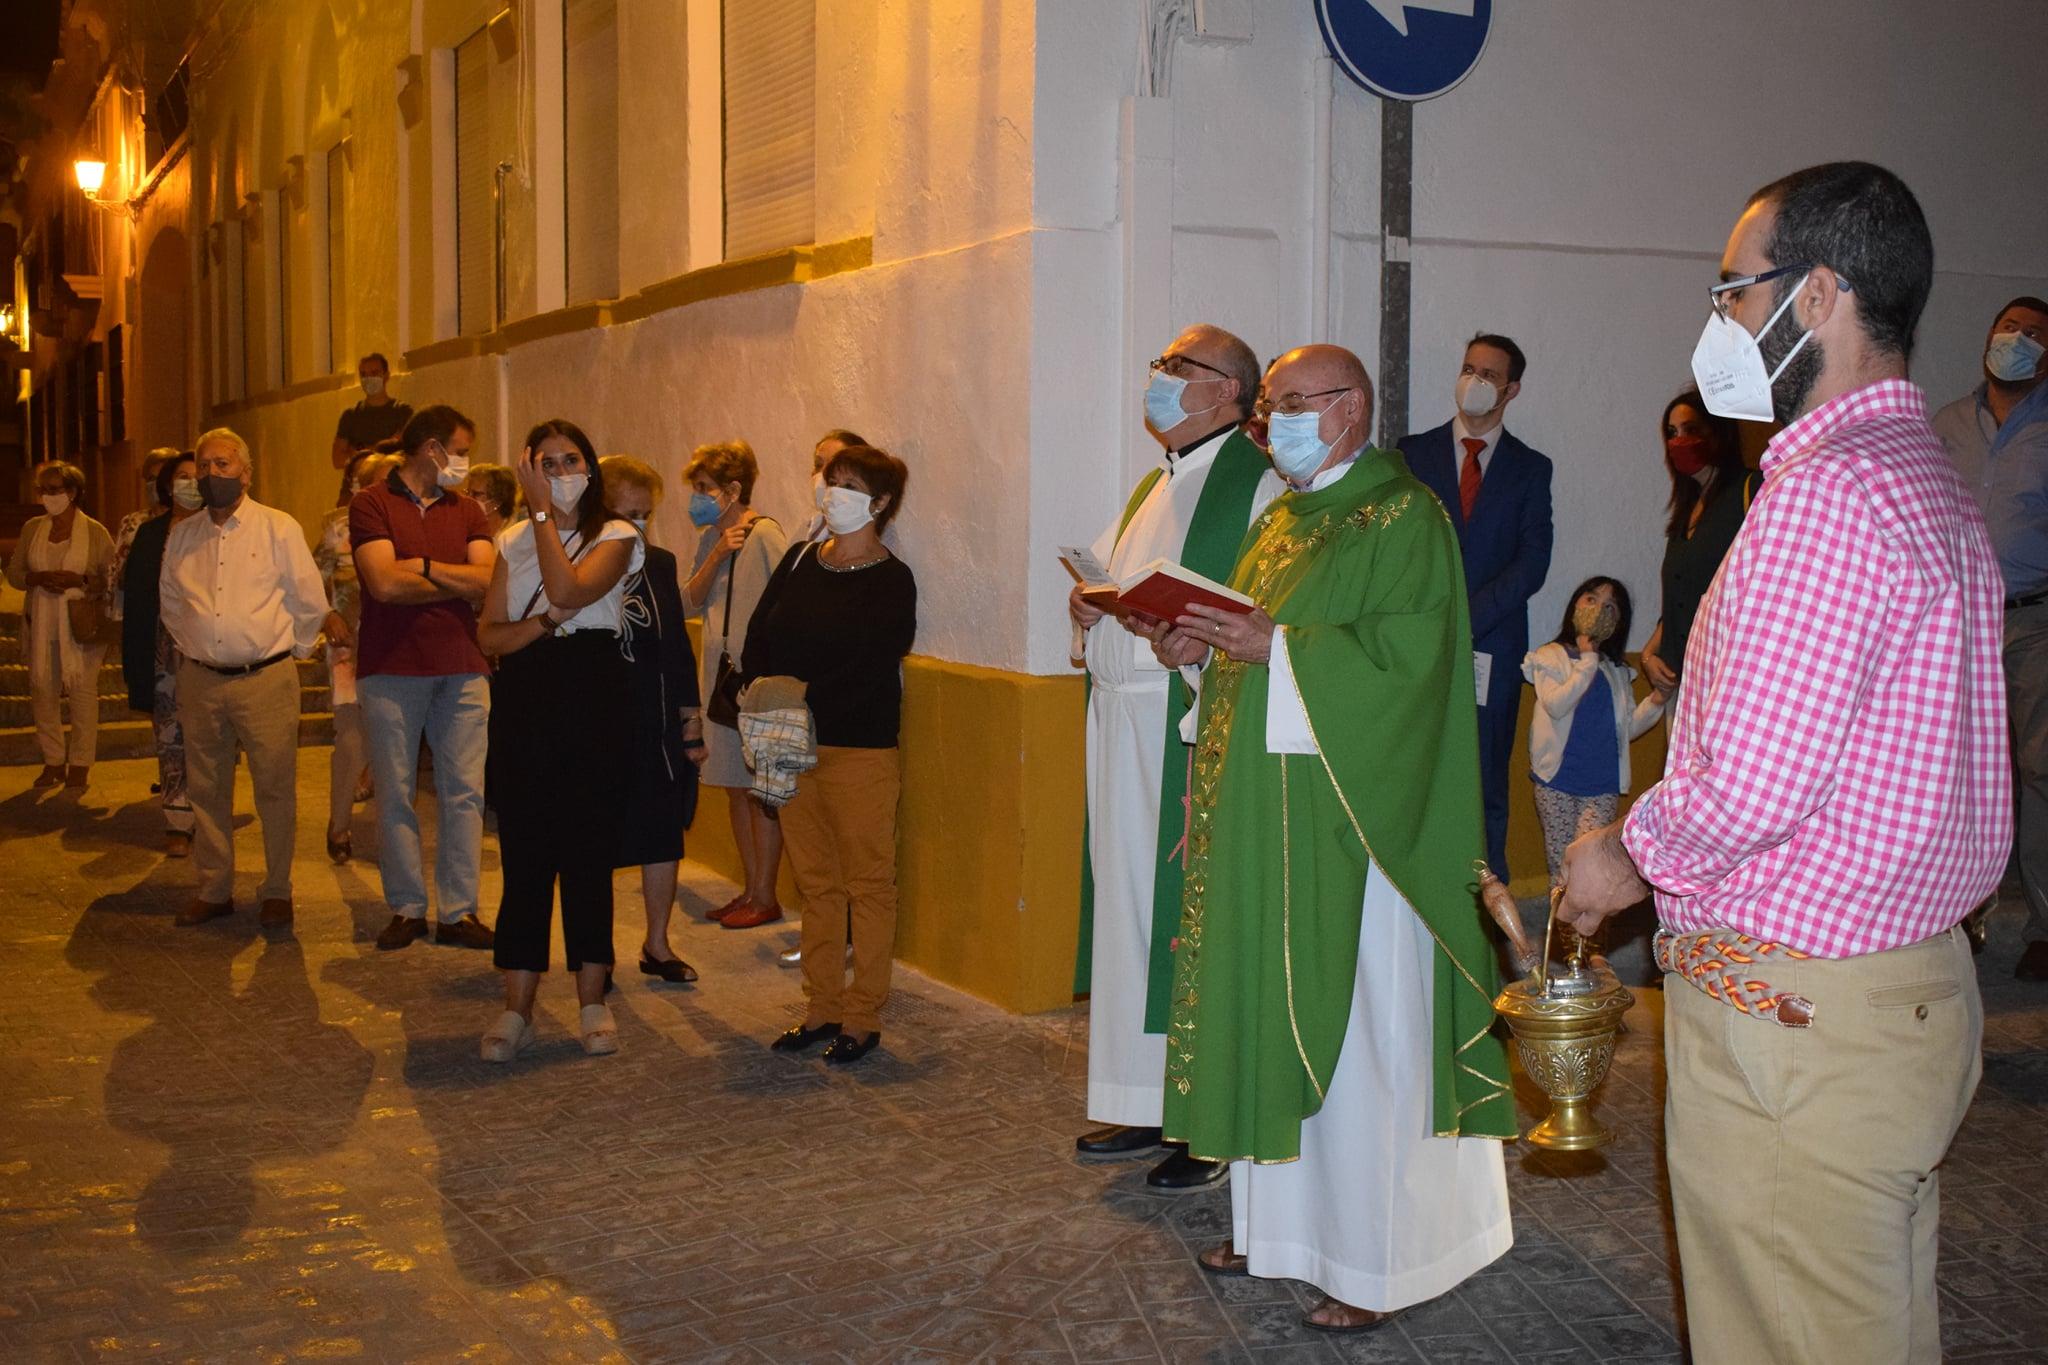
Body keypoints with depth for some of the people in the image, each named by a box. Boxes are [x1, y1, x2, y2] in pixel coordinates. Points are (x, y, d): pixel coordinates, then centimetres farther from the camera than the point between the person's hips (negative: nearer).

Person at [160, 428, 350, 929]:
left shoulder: (279, 528, -1)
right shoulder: (181, 536, 10)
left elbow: (310, 602, 3)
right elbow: (170, 602, 23)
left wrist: (290, 653, 7)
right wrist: (191, 648, 17)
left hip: (266, 679, -4)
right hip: (200, 679, 4)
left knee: (276, 790, -1)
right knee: (207, 790, 10)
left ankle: (277, 892, 11)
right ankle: (214, 890, 20)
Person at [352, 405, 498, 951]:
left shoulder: (467, 510, 13)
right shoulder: (371, 505, 1)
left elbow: (488, 580, -1)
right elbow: (385, 583, -12)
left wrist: (422, 567, -7)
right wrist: (459, 582, -3)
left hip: (462, 668, 3)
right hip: (391, 669, -3)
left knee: (464, 792, 2)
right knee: (396, 794, 3)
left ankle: (459, 910, 8)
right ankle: (406, 907, 13)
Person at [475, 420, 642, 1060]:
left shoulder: (615, 537, 2)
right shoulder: (513, 542, 13)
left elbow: (569, 590, -18)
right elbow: (489, 634, 5)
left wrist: (545, 511, -11)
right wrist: (549, 621, -13)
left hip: (592, 700, -3)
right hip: (522, 704, 3)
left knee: (588, 851, 2)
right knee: (524, 853, 3)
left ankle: (593, 1002, 13)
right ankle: (517, 1008, 10)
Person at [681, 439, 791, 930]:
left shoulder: (765, 535, -12)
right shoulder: (711, 537, 11)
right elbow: (690, 602, 4)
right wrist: (717, 554, -9)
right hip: (719, 675, 8)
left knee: (760, 790, -1)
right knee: (735, 788, 13)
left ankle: (765, 897, 7)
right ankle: (751, 888, 22)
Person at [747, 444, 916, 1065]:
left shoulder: (891, 581, -6)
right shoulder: (800, 560, 11)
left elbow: (868, 666, -14)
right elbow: (758, 637, 8)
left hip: (860, 752, -6)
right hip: (794, 749, 6)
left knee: (867, 883, 2)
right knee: (816, 880, 13)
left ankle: (863, 1018, 10)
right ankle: (822, 1007, 22)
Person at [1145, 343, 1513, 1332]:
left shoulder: (1403, 517, -8)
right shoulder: (1282, 517, 19)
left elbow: (1411, 652, -19)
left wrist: (1276, 647, -22)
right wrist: (1199, 649, 2)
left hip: (1349, 815, -8)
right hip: (1260, 806, 8)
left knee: (1357, 1024, -2)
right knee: (1269, 1008, 12)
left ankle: (1376, 1263, 8)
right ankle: (1280, 1220, 24)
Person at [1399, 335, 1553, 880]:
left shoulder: (1530, 468, 10)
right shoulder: (1414, 452, 11)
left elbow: (1532, 563, 0)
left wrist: (1465, 620, -11)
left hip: (1490, 647, 0)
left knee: (1485, 785, 2)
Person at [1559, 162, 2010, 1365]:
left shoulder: (1826, 492, -19)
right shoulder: (1933, 483, 14)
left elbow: (1749, 783, -24)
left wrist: (1624, 860, -6)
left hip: (1792, 1015, -10)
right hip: (1914, 985, 10)